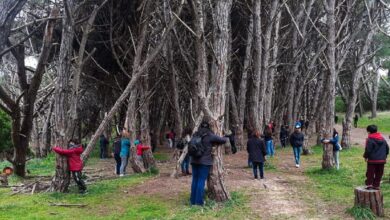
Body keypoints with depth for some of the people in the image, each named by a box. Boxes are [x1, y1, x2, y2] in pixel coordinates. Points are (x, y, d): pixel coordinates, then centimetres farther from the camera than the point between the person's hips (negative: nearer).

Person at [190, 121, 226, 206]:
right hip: (205, 161, -5)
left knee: (195, 180, 10)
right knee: (201, 181, -2)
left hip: (194, 161, 5)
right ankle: (199, 201, 0)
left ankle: (193, 200, 15)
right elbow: (223, 140, -2)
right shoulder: (210, 136, -6)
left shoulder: (196, 135, 7)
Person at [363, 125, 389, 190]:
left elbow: (368, 150, -15)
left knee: (370, 173, 4)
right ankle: (376, 185, 15)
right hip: (382, 160, 5)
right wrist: (385, 156, 23)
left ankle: (369, 184, 1)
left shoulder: (370, 140, -13)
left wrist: (365, 156, 0)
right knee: (379, 173, 12)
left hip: (372, 160, -5)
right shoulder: (383, 139, 8)